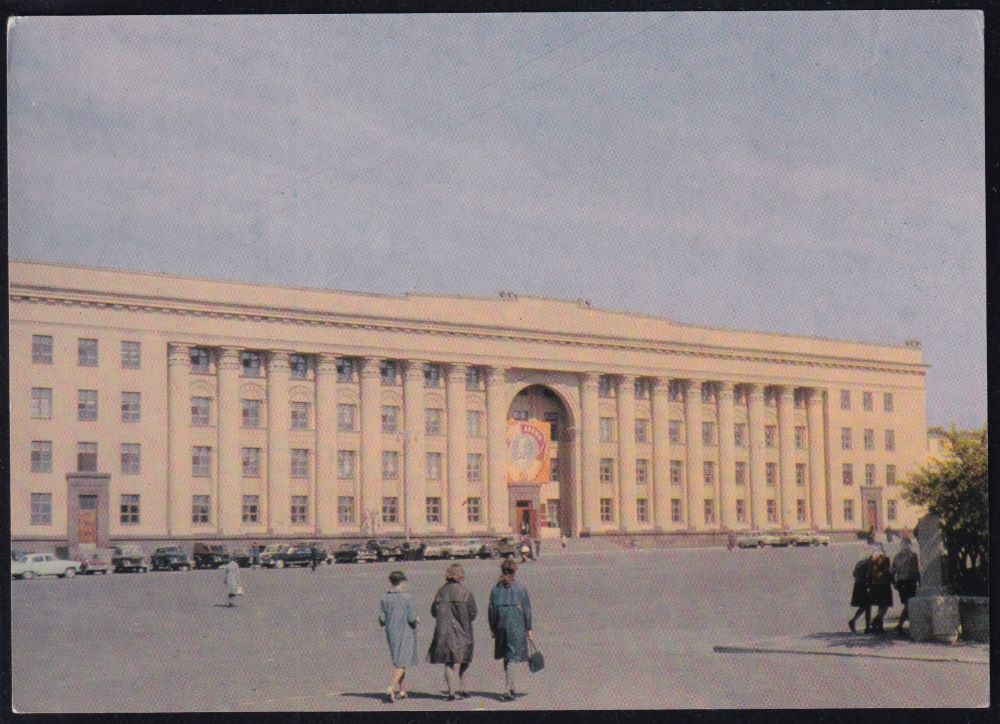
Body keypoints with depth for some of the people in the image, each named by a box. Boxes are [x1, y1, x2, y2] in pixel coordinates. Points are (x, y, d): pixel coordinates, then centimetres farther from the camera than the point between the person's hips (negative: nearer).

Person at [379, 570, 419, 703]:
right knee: (401, 662, -4)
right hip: (406, 633, -5)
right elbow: (411, 618, -16)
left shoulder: (385, 598, -2)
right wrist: (417, 620, 6)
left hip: (391, 632, 5)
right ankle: (391, 688, -22)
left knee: (397, 661, 18)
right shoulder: (407, 598, -14)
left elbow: (381, 620, -2)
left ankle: (403, 690, 22)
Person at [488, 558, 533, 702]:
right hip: (517, 627, -3)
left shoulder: (495, 589, 2)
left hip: (501, 627, 3)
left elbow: (492, 610, 2)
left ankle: (511, 687, 26)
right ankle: (507, 690, -11)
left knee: (506, 658, 17)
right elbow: (527, 610, -4)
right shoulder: (520, 588, -4)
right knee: (512, 658, -2)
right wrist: (529, 629, 2)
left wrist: (492, 628, 10)